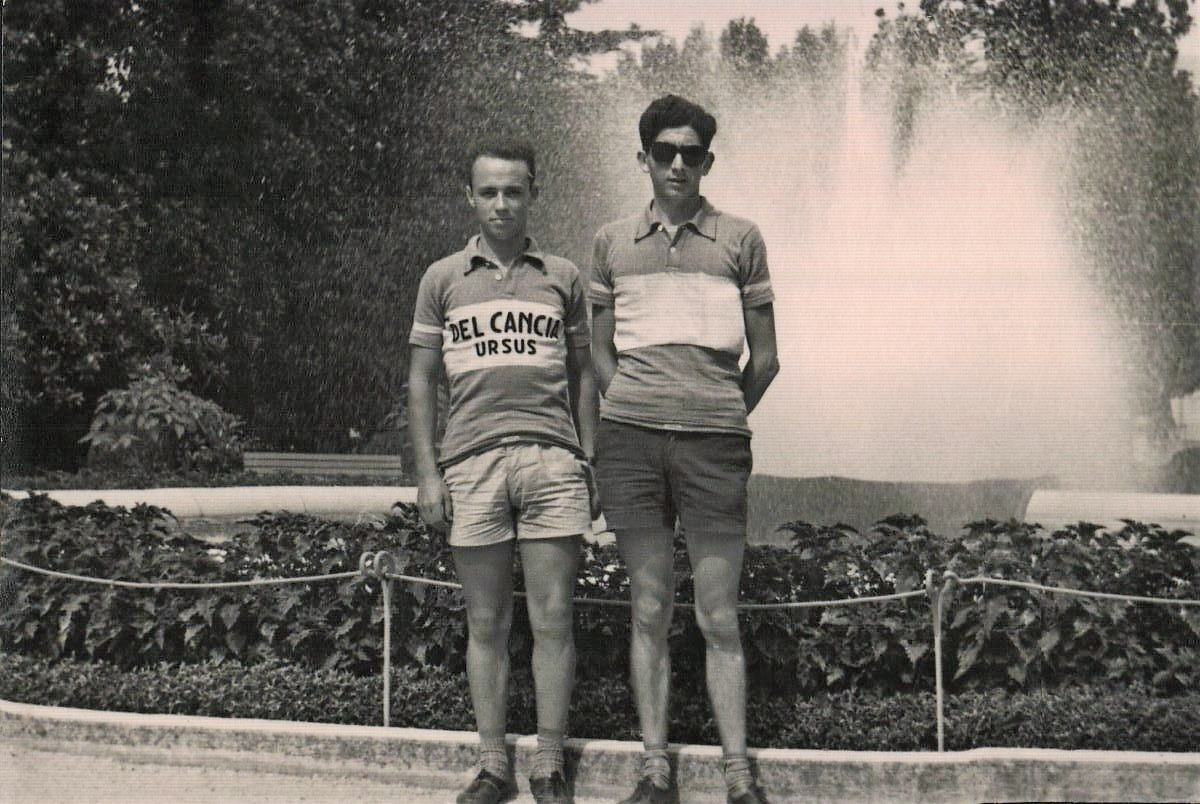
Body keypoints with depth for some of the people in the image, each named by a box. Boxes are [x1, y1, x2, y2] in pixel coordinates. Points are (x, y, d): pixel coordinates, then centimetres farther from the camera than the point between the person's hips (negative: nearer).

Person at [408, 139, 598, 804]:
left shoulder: (562, 278, 12)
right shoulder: (443, 280, 11)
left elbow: (582, 376, 16)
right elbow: (421, 381, 10)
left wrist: (589, 462, 8)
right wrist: (427, 473, 2)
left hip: (551, 458, 0)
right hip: (471, 463, 0)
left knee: (552, 621, -1)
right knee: (486, 625, 5)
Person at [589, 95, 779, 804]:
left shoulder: (739, 240, 8)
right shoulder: (614, 242, 13)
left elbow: (764, 358, 11)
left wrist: (719, 420, 10)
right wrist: (637, 415, 10)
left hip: (715, 442, -2)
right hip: (630, 437, 2)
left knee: (719, 618, -2)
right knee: (649, 610, 4)